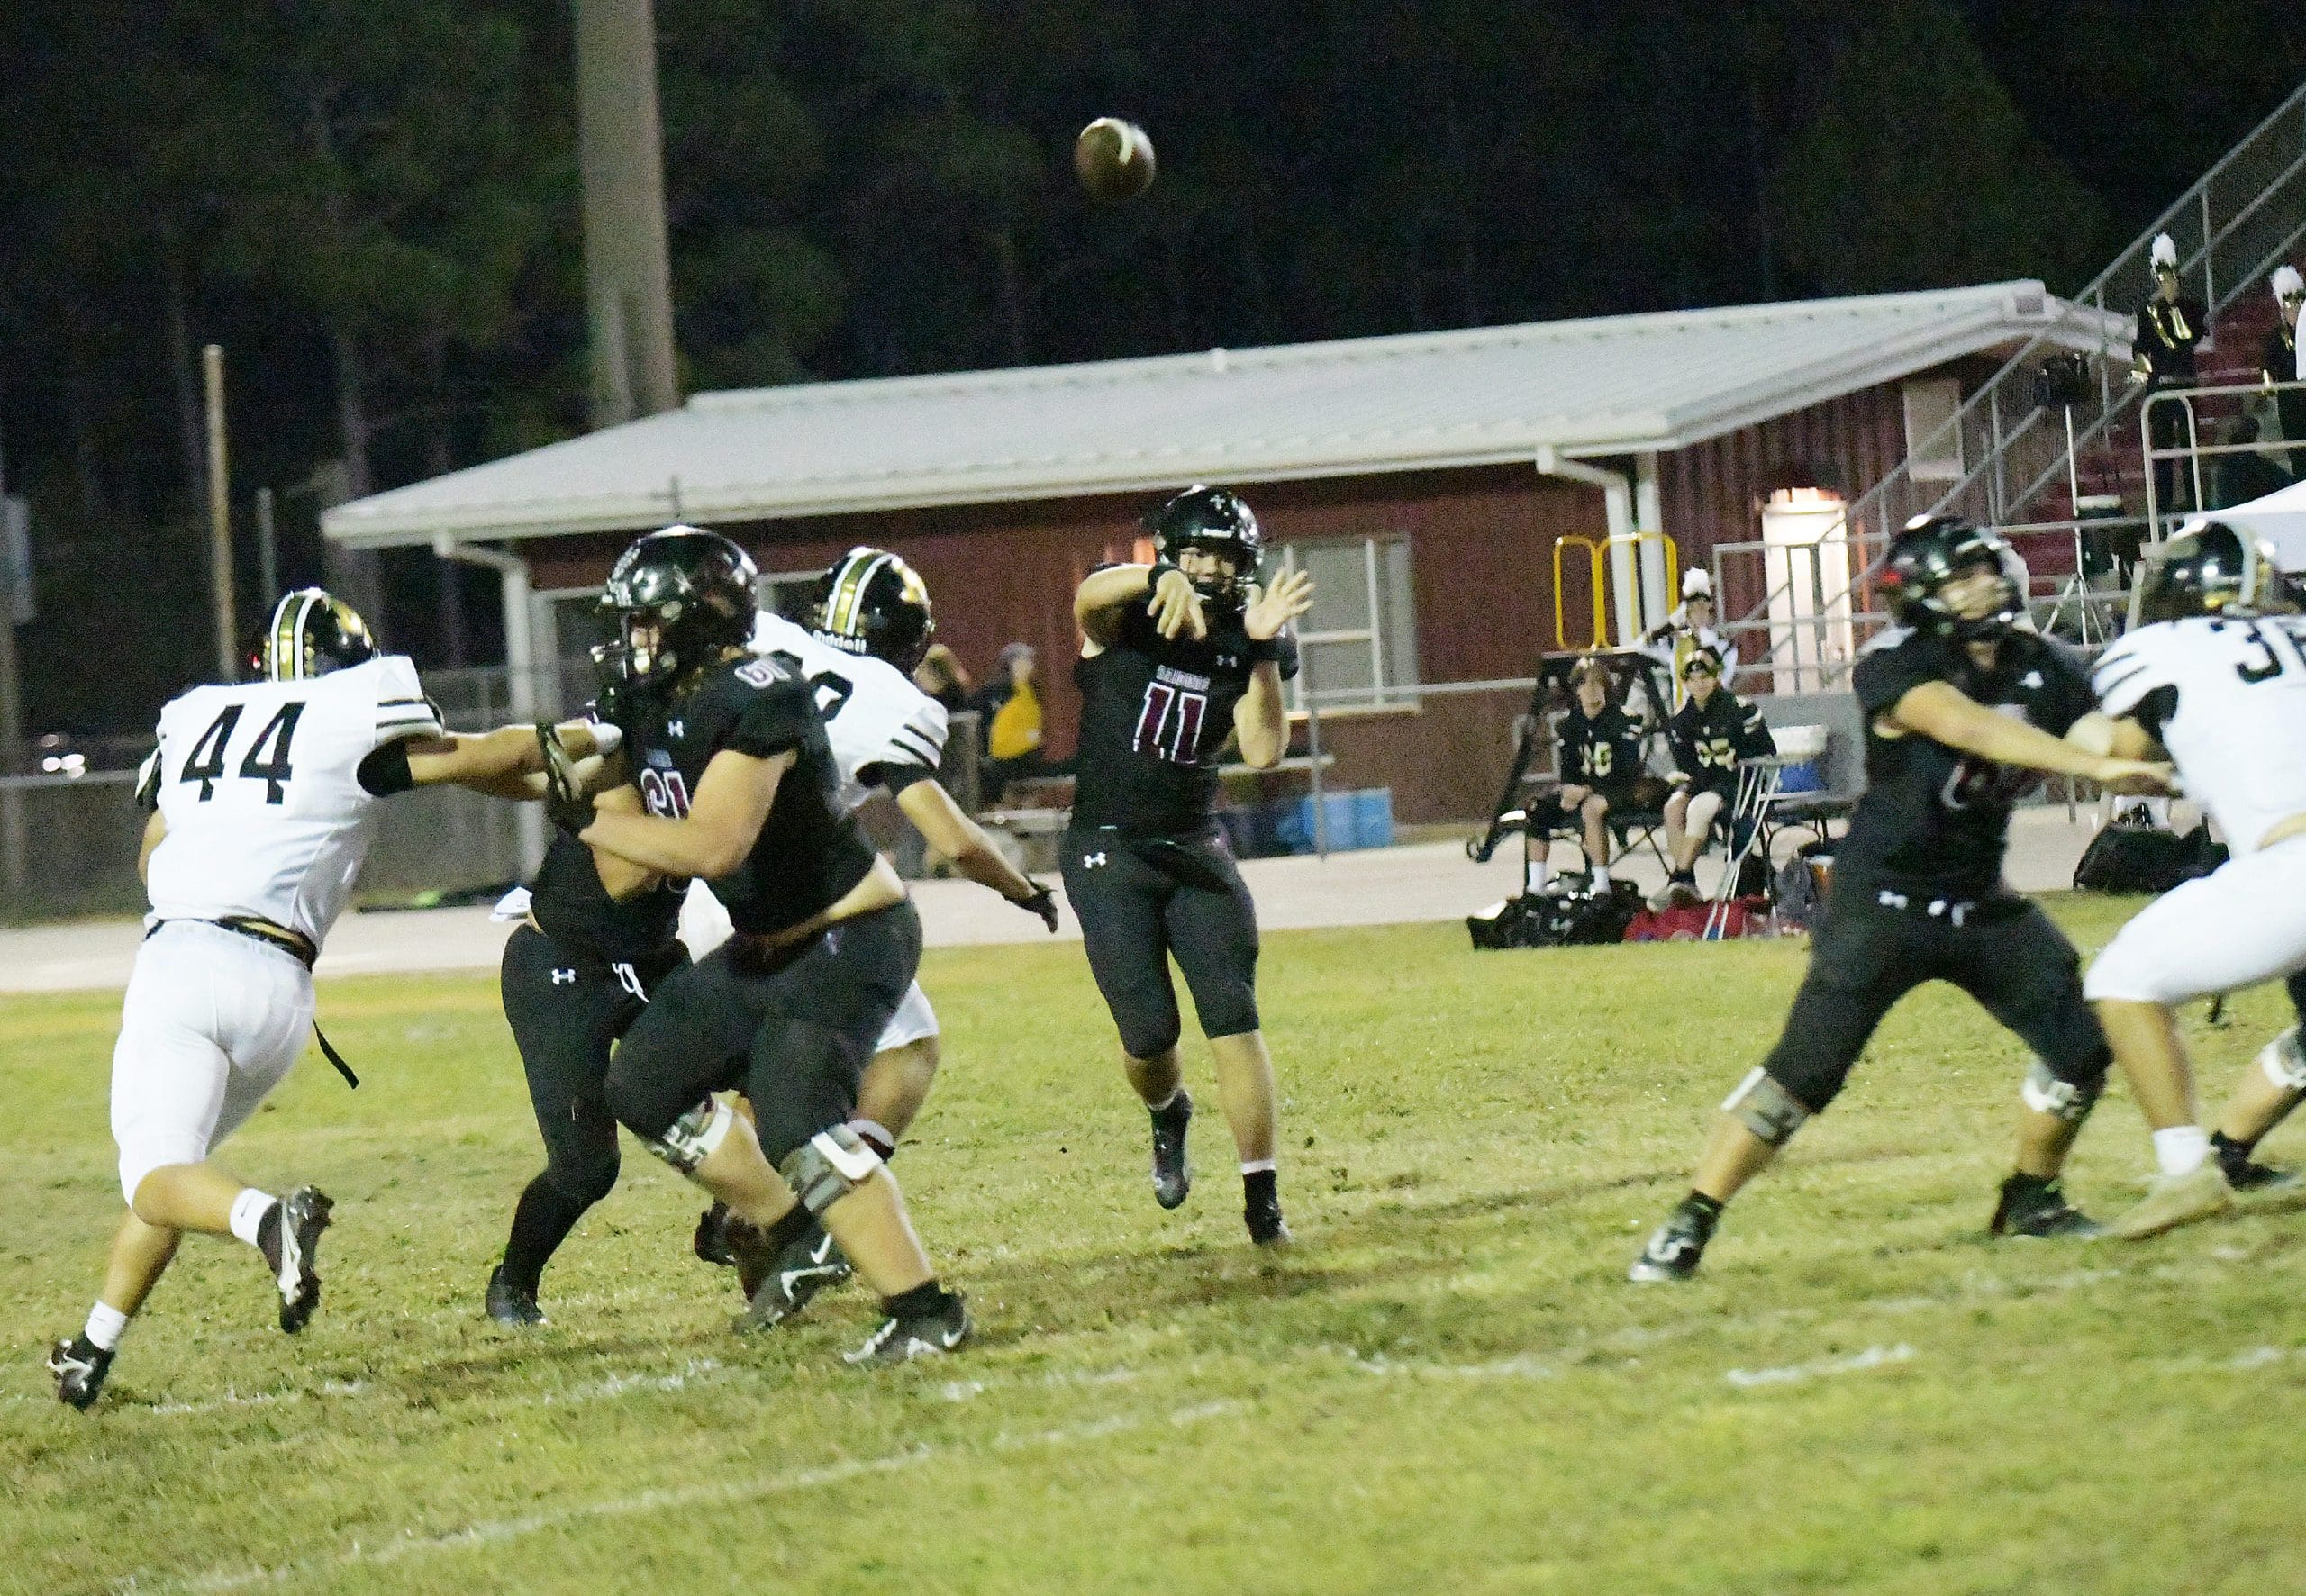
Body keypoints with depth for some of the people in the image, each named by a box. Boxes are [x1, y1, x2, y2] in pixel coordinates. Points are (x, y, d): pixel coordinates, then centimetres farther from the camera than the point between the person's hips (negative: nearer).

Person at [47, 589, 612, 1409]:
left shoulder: (194, 718, 17)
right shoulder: (352, 726, 6)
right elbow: (492, 759, 11)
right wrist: (590, 738, 26)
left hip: (176, 955, 0)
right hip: (274, 982, 0)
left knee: (157, 1177, -7)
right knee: (171, 1167, 18)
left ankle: (269, 1218, -38)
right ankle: (94, 1349, 13)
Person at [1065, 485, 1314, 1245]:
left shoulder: (1242, 650, 3)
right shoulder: (1122, 621, -6)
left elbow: (1264, 752, -10)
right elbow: (1091, 594, -32)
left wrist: (1262, 648, -18)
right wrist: (1161, 581, -53)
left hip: (1195, 849, 3)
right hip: (1108, 849, -3)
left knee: (1234, 1017, -9)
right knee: (1149, 1032, -4)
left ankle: (1263, 1202, -7)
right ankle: (1168, 1118, 32)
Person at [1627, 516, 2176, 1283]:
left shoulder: (2041, 668, 1)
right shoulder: (1898, 667, -19)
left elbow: (2104, 738, -7)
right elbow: (1970, 728, -35)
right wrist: (2094, 765, -43)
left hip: (1980, 904, 6)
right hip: (1883, 903, -6)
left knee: (2081, 1042, 0)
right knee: (1805, 1068, -13)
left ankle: (2030, 1198, 21)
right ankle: (1687, 1226, -6)